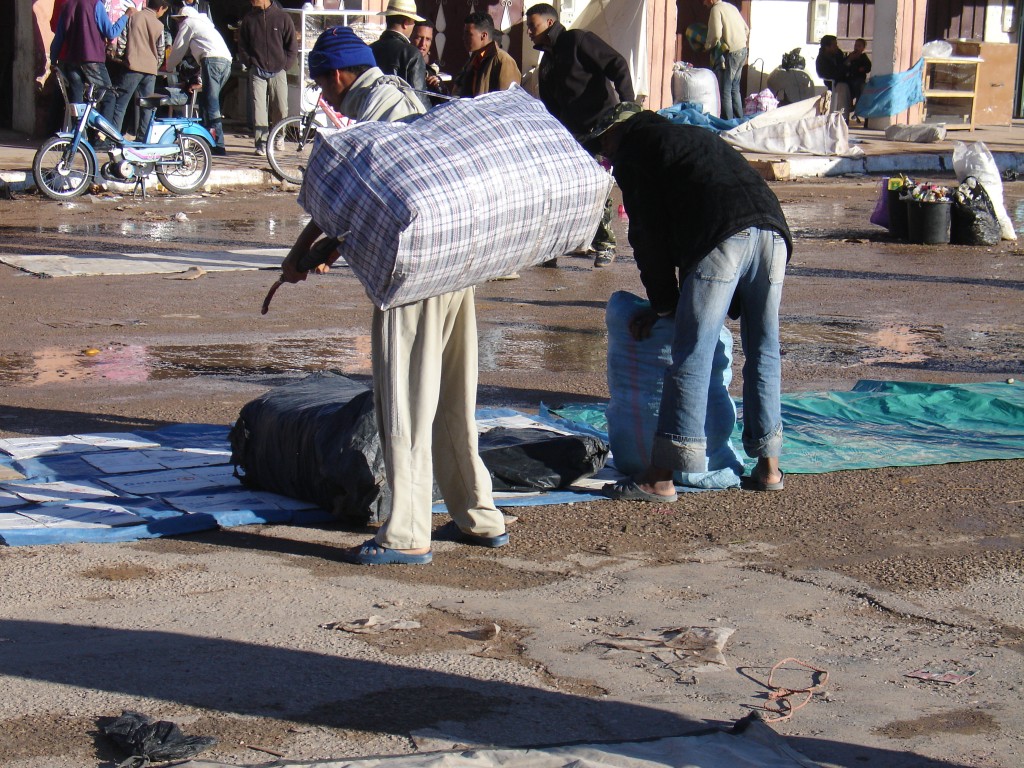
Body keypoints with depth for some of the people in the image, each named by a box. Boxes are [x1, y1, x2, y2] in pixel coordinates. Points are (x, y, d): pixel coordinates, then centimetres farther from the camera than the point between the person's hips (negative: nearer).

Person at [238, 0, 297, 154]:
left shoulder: (282, 17, 0)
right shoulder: (248, 19, 5)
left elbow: (292, 47, 5)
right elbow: (242, 46, 13)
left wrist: (284, 66, -2)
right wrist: (250, 63, 2)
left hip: (278, 72, -1)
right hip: (257, 72, 1)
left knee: (281, 109, 0)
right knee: (258, 107, -9)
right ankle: (261, 143, -8)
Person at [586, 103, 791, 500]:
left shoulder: (632, 148, 15)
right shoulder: (694, 136, 38)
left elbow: (648, 233, 8)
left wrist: (663, 303, 16)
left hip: (721, 238, -8)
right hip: (772, 228, 8)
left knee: (691, 355, -8)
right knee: (763, 352, 15)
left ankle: (660, 478, -7)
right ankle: (768, 467, 21)